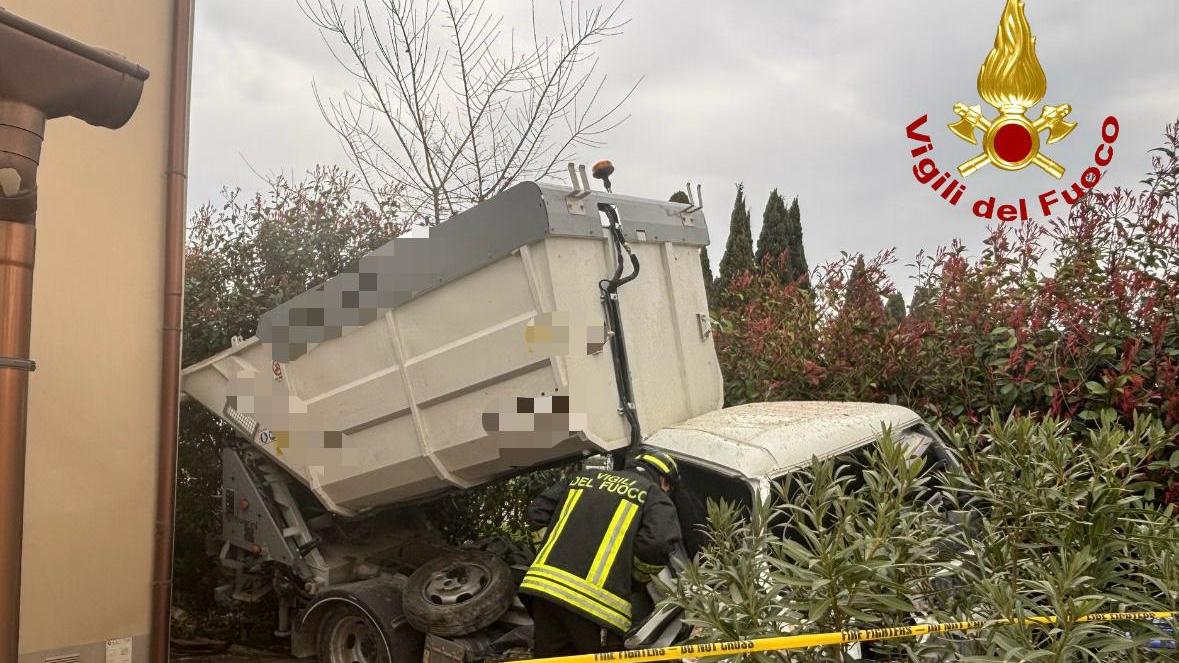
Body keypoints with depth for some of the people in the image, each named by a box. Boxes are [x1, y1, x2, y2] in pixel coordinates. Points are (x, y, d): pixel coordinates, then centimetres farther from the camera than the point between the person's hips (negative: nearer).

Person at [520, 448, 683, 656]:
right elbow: (656, 546, -8)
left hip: (543, 584, 5)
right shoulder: (655, 496, 9)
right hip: (597, 600, -5)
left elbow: (538, 512, 22)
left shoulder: (584, 477, 24)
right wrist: (635, 581, 11)